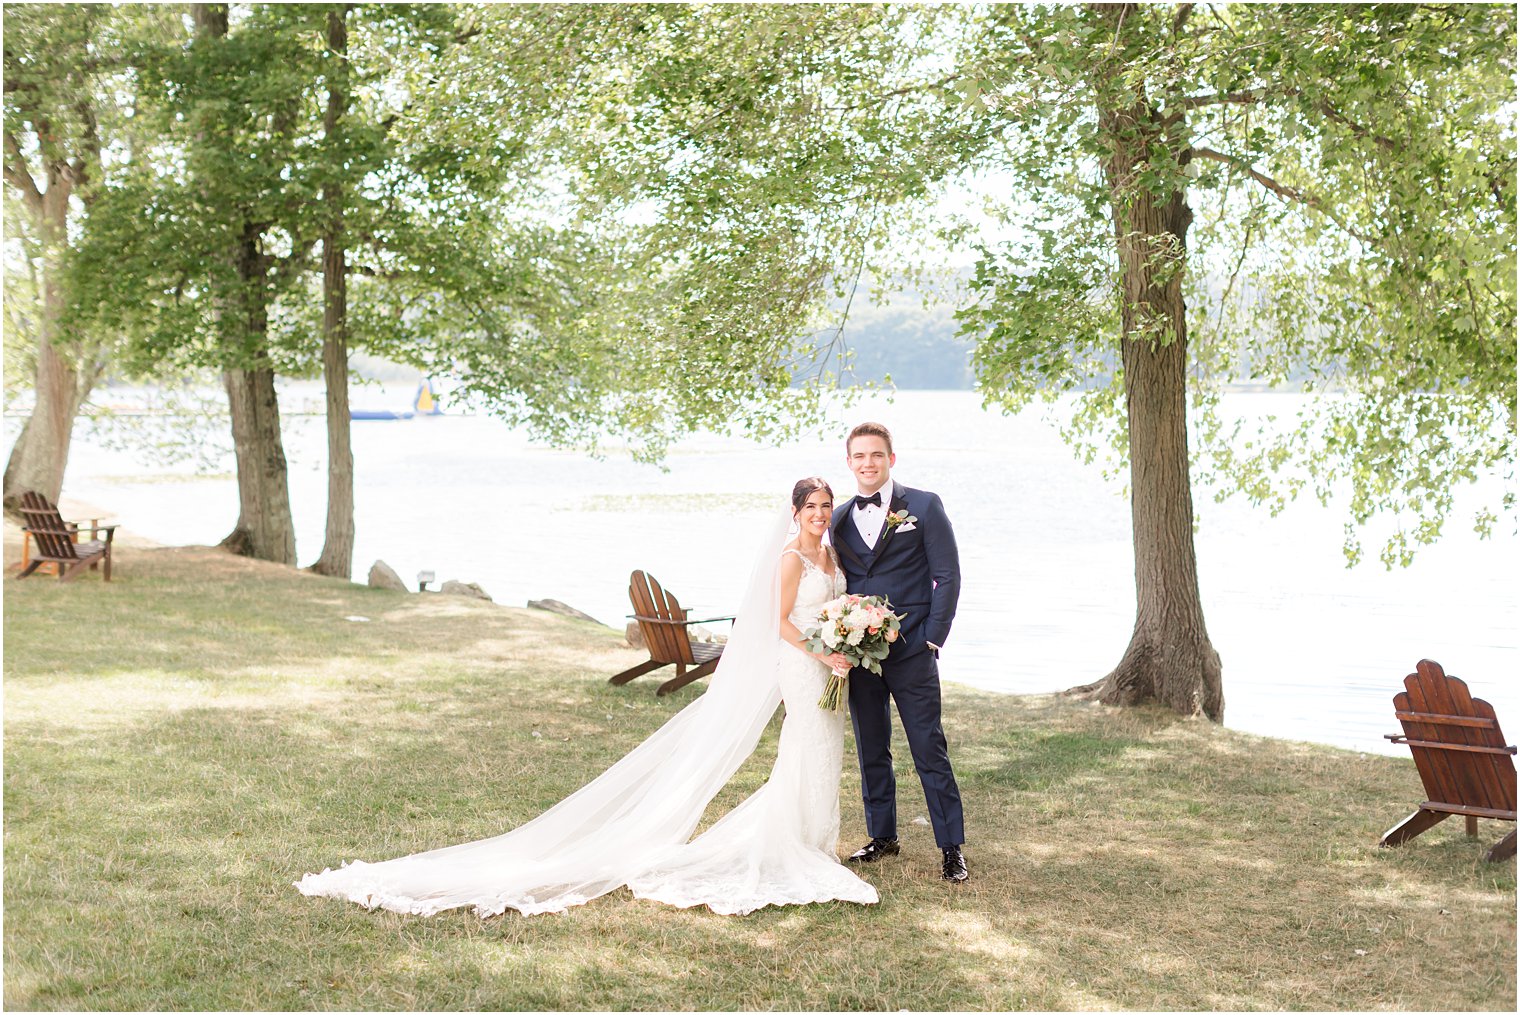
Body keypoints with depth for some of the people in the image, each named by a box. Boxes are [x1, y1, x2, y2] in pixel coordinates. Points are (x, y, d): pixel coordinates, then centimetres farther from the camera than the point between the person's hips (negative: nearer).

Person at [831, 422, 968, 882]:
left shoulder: (924, 506, -2)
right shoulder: (839, 518, 11)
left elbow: (948, 576, -3)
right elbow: (840, 584, 15)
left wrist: (932, 639, -8)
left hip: (911, 653, -4)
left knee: (929, 750, -2)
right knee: (871, 751, 12)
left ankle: (952, 847, 5)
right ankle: (882, 836, 25)